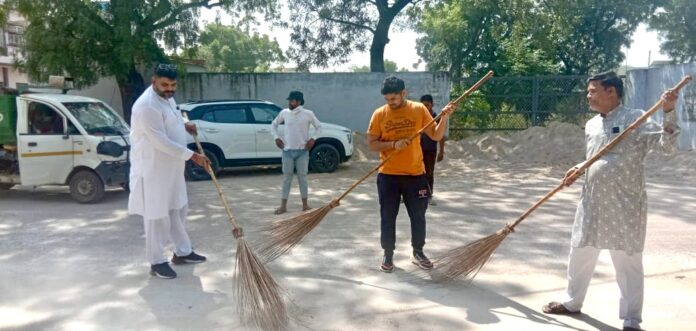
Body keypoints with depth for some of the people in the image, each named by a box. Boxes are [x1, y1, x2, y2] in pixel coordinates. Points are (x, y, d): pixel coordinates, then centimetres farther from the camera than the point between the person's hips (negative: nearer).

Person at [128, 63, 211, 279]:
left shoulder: (167, 98, 7)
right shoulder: (147, 105, -24)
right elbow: (161, 142, -27)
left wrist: (184, 126, 8)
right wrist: (192, 156, -26)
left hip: (171, 168, 10)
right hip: (153, 170, -10)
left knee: (178, 210, 17)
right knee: (157, 216, 0)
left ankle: (183, 252, 31)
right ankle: (157, 262, 12)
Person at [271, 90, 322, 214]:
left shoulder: (308, 114, -4)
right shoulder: (284, 113, 1)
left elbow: (318, 126, 7)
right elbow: (274, 125, 15)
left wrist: (313, 139, -5)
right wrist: (277, 137, 3)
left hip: (302, 151, -1)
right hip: (287, 150, 1)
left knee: (302, 177, 6)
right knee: (286, 177, 5)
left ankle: (305, 204, 17)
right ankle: (283, 205, 10)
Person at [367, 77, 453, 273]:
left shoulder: (419, 110, -1)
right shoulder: (379, 114, -4)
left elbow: (436, 135, 0)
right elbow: (371, 144, -4)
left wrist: (444, 118, -16)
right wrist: (393, 144, -18)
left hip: (415, 174, 1)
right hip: (388, 175, -1)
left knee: (418, 216, 11)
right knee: (388, 218, 6)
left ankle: (418, 253, 27)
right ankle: (388, 255, 21)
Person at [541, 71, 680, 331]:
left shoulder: (635, 118, -9)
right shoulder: (591, 125, 10)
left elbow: (667, 146, -16)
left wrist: (669, 113, -27)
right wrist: (578, 170, 4)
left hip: (625, 205, -7)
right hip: (592, 202, 7)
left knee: (628, 263, 3)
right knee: (579, 253, 17)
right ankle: (572, 302, 37)